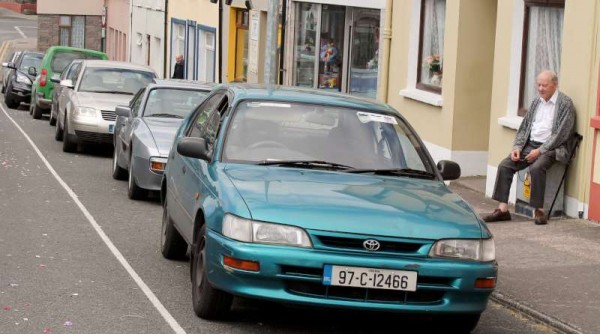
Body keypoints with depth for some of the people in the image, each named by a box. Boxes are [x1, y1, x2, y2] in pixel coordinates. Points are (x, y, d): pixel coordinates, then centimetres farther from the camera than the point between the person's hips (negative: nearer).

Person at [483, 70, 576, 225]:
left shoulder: (565, 103, -5)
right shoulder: (536, 102, 17)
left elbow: (561, 134, -13)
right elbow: (524, 128, 18)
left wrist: (540, 150, -17)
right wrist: (517, 147, 0)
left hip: (550, 148, -7)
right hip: (530, 145, 7)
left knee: (536, 168, -35)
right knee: (504, 165, -13)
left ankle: (539, 210, -24)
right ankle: (503, 209, -14)